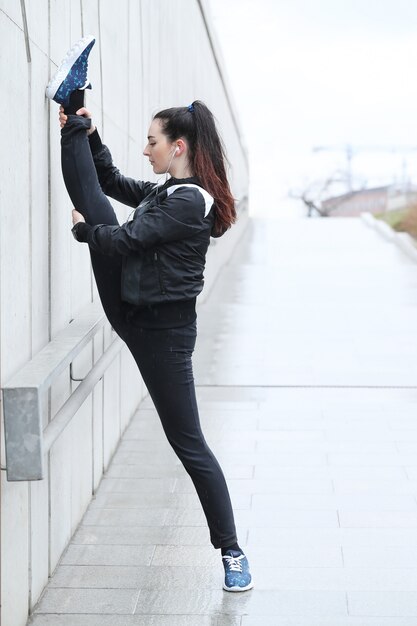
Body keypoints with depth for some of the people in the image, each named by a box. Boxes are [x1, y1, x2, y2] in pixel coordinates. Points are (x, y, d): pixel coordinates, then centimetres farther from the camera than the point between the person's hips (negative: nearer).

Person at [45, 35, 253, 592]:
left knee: (188, 442, -2)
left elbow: (125, 239, -20)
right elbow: (109, 182, 23)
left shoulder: (189, 201, -21)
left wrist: (83, 230, -1)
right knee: (89, 196, 2)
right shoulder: (164, 192, 8)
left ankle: (231, 552, 8)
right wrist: (85, 131, 13)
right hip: (128, 311, 9)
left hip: (163, 328, -9)